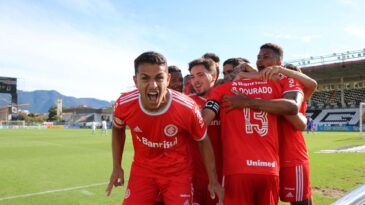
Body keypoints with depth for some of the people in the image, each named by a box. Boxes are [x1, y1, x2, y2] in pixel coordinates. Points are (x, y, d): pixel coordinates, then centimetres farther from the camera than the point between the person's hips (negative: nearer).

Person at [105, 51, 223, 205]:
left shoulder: (187, 108, -25)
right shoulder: (123, 105, -19)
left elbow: (203, 141, -7)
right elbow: (117, 129, 6)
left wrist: (213, 181, -2)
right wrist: (117, 167, 3)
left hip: (178, 171, -1)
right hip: (142, 169, 2)